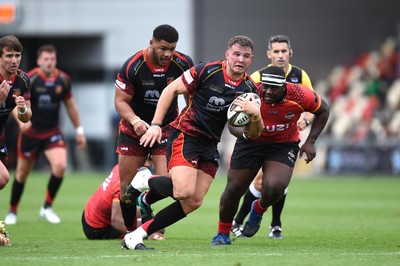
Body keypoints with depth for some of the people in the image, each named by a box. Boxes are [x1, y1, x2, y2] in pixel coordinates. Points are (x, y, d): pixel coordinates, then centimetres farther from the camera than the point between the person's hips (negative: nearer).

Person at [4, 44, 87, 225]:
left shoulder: (63, 79, -4)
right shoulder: (30, 79, -15)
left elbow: (70, 105, 10)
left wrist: (79, 130, 12)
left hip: (52, 132, 2)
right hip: (31, 132, -2)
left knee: (60, 165, -20)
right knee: (22, 173, 7)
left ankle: (47, 208, -2)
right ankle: (12, 212, 29)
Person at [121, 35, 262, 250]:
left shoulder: (249, 89, 2)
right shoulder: (207, 71, -12)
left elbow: (252, 134, 4)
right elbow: (171, 90, -5)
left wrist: (255, 113, -18)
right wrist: (156, 125, -11)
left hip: (209, 146, 6)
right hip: (184, 134, -6)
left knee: (193, 203, -3)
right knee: (184, 191, -26)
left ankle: (136, 236, 5)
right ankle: (145, 180, 4)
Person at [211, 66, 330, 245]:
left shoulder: (299, 95, -23)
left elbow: (323, 110, -3)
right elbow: (233, 125, -20)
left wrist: (310, 141, -8)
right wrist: (245, 132, -44)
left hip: (284, 145, 0)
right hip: (251, 143, 0)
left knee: (275, 188, -24)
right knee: (234, 189, 0)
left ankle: (258, 210, 14)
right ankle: (223, 234, 25)